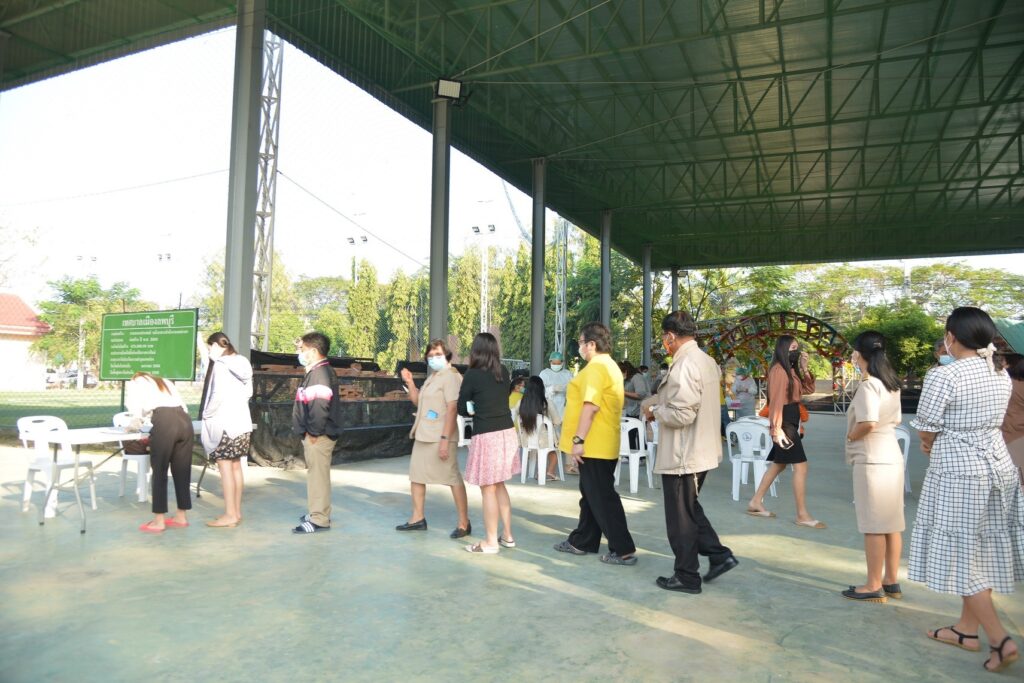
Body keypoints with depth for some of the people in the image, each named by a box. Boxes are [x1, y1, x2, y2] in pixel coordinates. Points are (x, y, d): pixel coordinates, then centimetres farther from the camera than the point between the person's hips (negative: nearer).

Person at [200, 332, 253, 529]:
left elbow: (218, 394, -17)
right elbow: (248, 391, 12)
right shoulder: (242, 363, 10)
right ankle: (237, 512, 18)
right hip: (241, 420, 8)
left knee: (225, 468, -3)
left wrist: (206, 414, -4)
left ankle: (230, 515, -1)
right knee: (236, 467, 12)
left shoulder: (220, 364, -12)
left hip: (224, 422, -8)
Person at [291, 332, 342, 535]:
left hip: (318, 436, -11)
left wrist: (314, 432, -21)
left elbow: (320, 405, -27)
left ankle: (319, 520, 0)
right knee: (315, 474, 18)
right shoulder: (316, 372, 16)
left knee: (318, 475, -5)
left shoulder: (320, 373, -17)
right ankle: (316, 513, 29)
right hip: (313, 435, 11)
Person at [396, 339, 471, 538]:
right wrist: (409, 383, 9)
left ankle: (464, 523, 3)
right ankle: (418, 518, 26)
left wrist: (445, 439, -26)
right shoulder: (432, 378, 17)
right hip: (422, 436, 10)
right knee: (416, 475, 14)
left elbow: (452, 409, -20)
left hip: (439, 437, -10)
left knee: (453, 478, -4)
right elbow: (418, 402, 23)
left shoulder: (451, 377, -12)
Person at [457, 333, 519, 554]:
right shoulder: (504, 372, 6)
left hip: (486, 436, -6)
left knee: (488, 489, 3)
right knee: (499, 486, 18)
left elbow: (462, 408, -1)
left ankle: (491, 542, 11)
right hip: (507, 433, 6)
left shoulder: (473, 375, -10)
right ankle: (508, 536, 25)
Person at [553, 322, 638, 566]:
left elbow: (590, 406, -25)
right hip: (601, 443, 11)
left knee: (602, 498, -4)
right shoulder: (609, 365, 17)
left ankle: (624, 550, 2)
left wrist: (578, 439, -23)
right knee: (591, 494, 17)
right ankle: (582, 542, 27)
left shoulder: (596, 367, -17)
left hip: (593, 444, -11)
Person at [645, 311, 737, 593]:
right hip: (701, 451, 9)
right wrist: (663, 406, 12)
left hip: (682, 456, -9)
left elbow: (682, 414, -26)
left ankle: (687, 576, 18)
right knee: (689, 508, 24)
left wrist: (656, 411, -9)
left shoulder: (684, 365, -22)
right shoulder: (707, 361, 8)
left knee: (680, 517, 6)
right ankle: (719, 554, 22)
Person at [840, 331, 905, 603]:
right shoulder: (891, 384, 11)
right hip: (891, 456, 9)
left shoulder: (868, 385, -17)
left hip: (872, 460, -9)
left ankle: (874, 586, 7)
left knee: (874, 524, -1)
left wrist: (850, 436, -10)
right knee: (891, 522, 14)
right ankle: (891, 581, 23)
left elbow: (868, 423, -27)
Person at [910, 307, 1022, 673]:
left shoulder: (943, 376, -18)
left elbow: (925, 430, -12)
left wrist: (933, 444, 10)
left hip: (958, 472, -8)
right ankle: (967, 628, 27)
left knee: (962, 555, 3)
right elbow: (987, 421, 13)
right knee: (984, 550, 15)